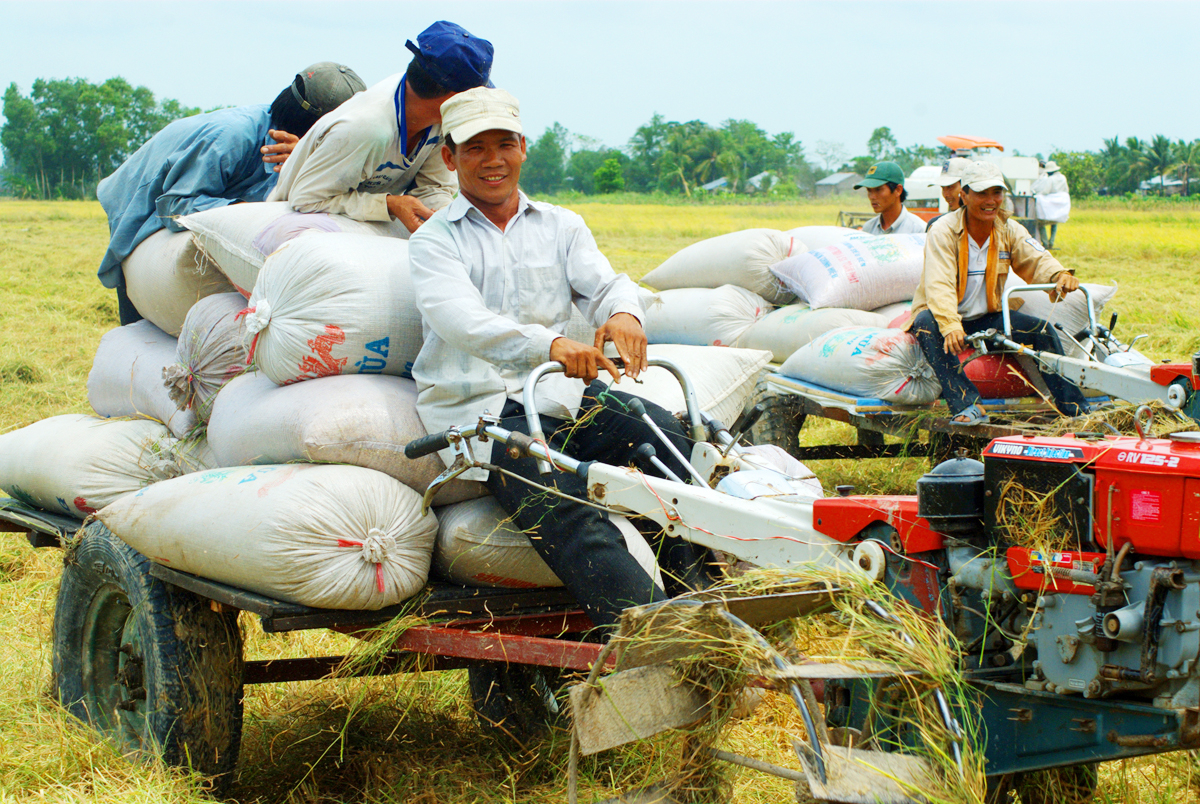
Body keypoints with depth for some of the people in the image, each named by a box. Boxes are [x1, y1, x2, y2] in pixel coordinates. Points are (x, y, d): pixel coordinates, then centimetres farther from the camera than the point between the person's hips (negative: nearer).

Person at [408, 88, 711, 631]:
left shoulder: (561, 226, 22)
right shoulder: (434, 241, 7)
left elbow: (603, 284, 5)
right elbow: (462, 320, -13)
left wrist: (622, 311, -24)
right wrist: (547, 344, -33)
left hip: (561, 393, 4)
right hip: (481, 407, -4)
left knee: (661, 433, -28)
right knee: (563, 509, -32)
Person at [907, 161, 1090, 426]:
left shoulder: (1009, 230, 2)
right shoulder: (943, 231, -15)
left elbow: (1037, 259, -12)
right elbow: (939, 284, -27)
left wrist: (1059, 275, -37)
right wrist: (951, 325, -45)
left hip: (986, 319, 4)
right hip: (944, 315, -4)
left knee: (1042, 329, -15)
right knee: (926, 324, -37)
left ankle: (1074, 408, -4)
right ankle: (967, 406, -46)